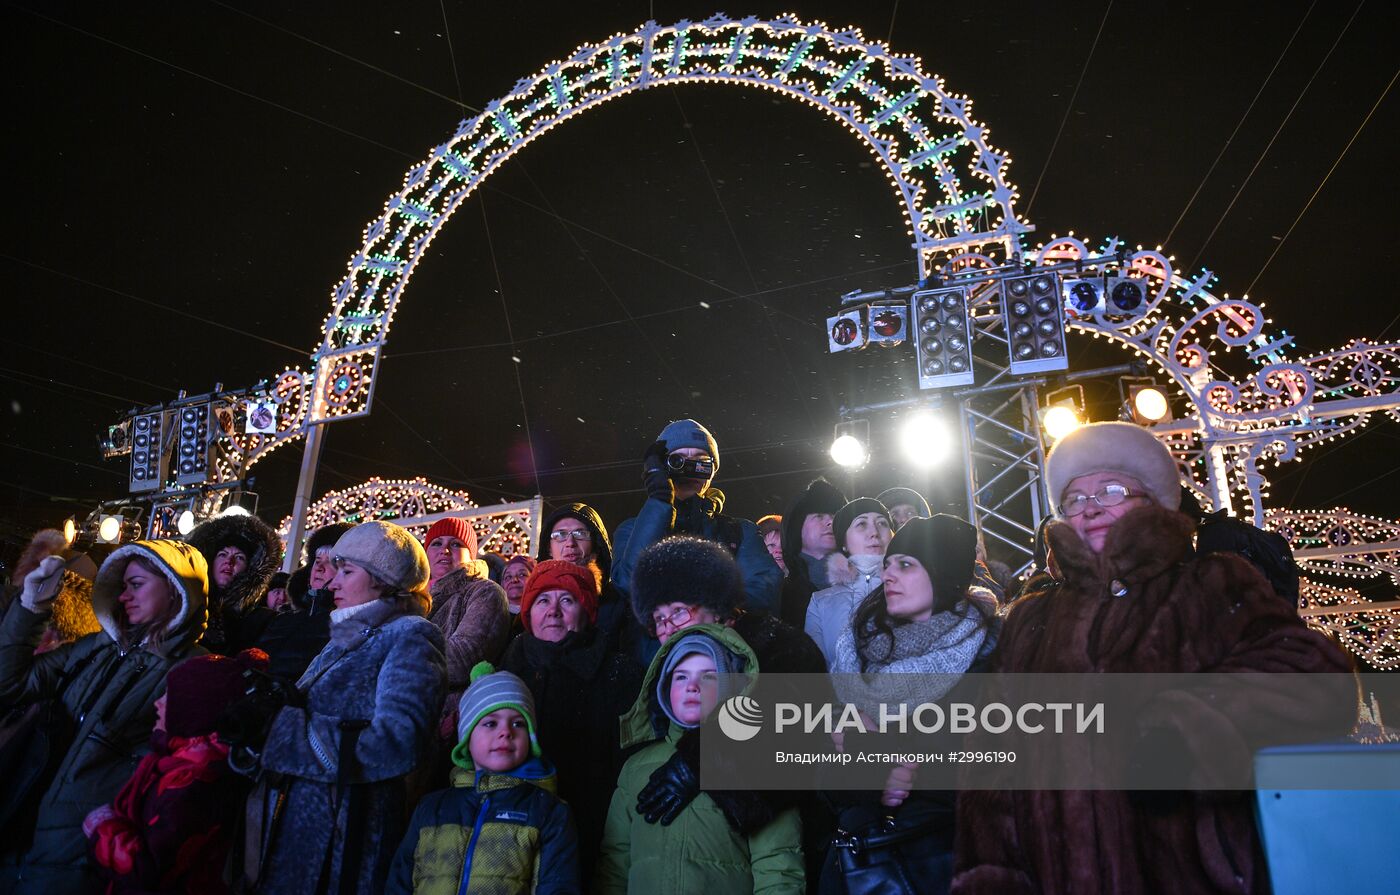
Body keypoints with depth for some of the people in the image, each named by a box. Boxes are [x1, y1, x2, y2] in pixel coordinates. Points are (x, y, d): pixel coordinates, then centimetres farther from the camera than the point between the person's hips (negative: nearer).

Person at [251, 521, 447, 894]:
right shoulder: (345, 638, 15)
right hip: (294, 822, 8)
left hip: (346, 836, -7)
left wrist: (282, 730, -19)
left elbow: (396, 743, -23)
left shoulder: (410, 636, -11)